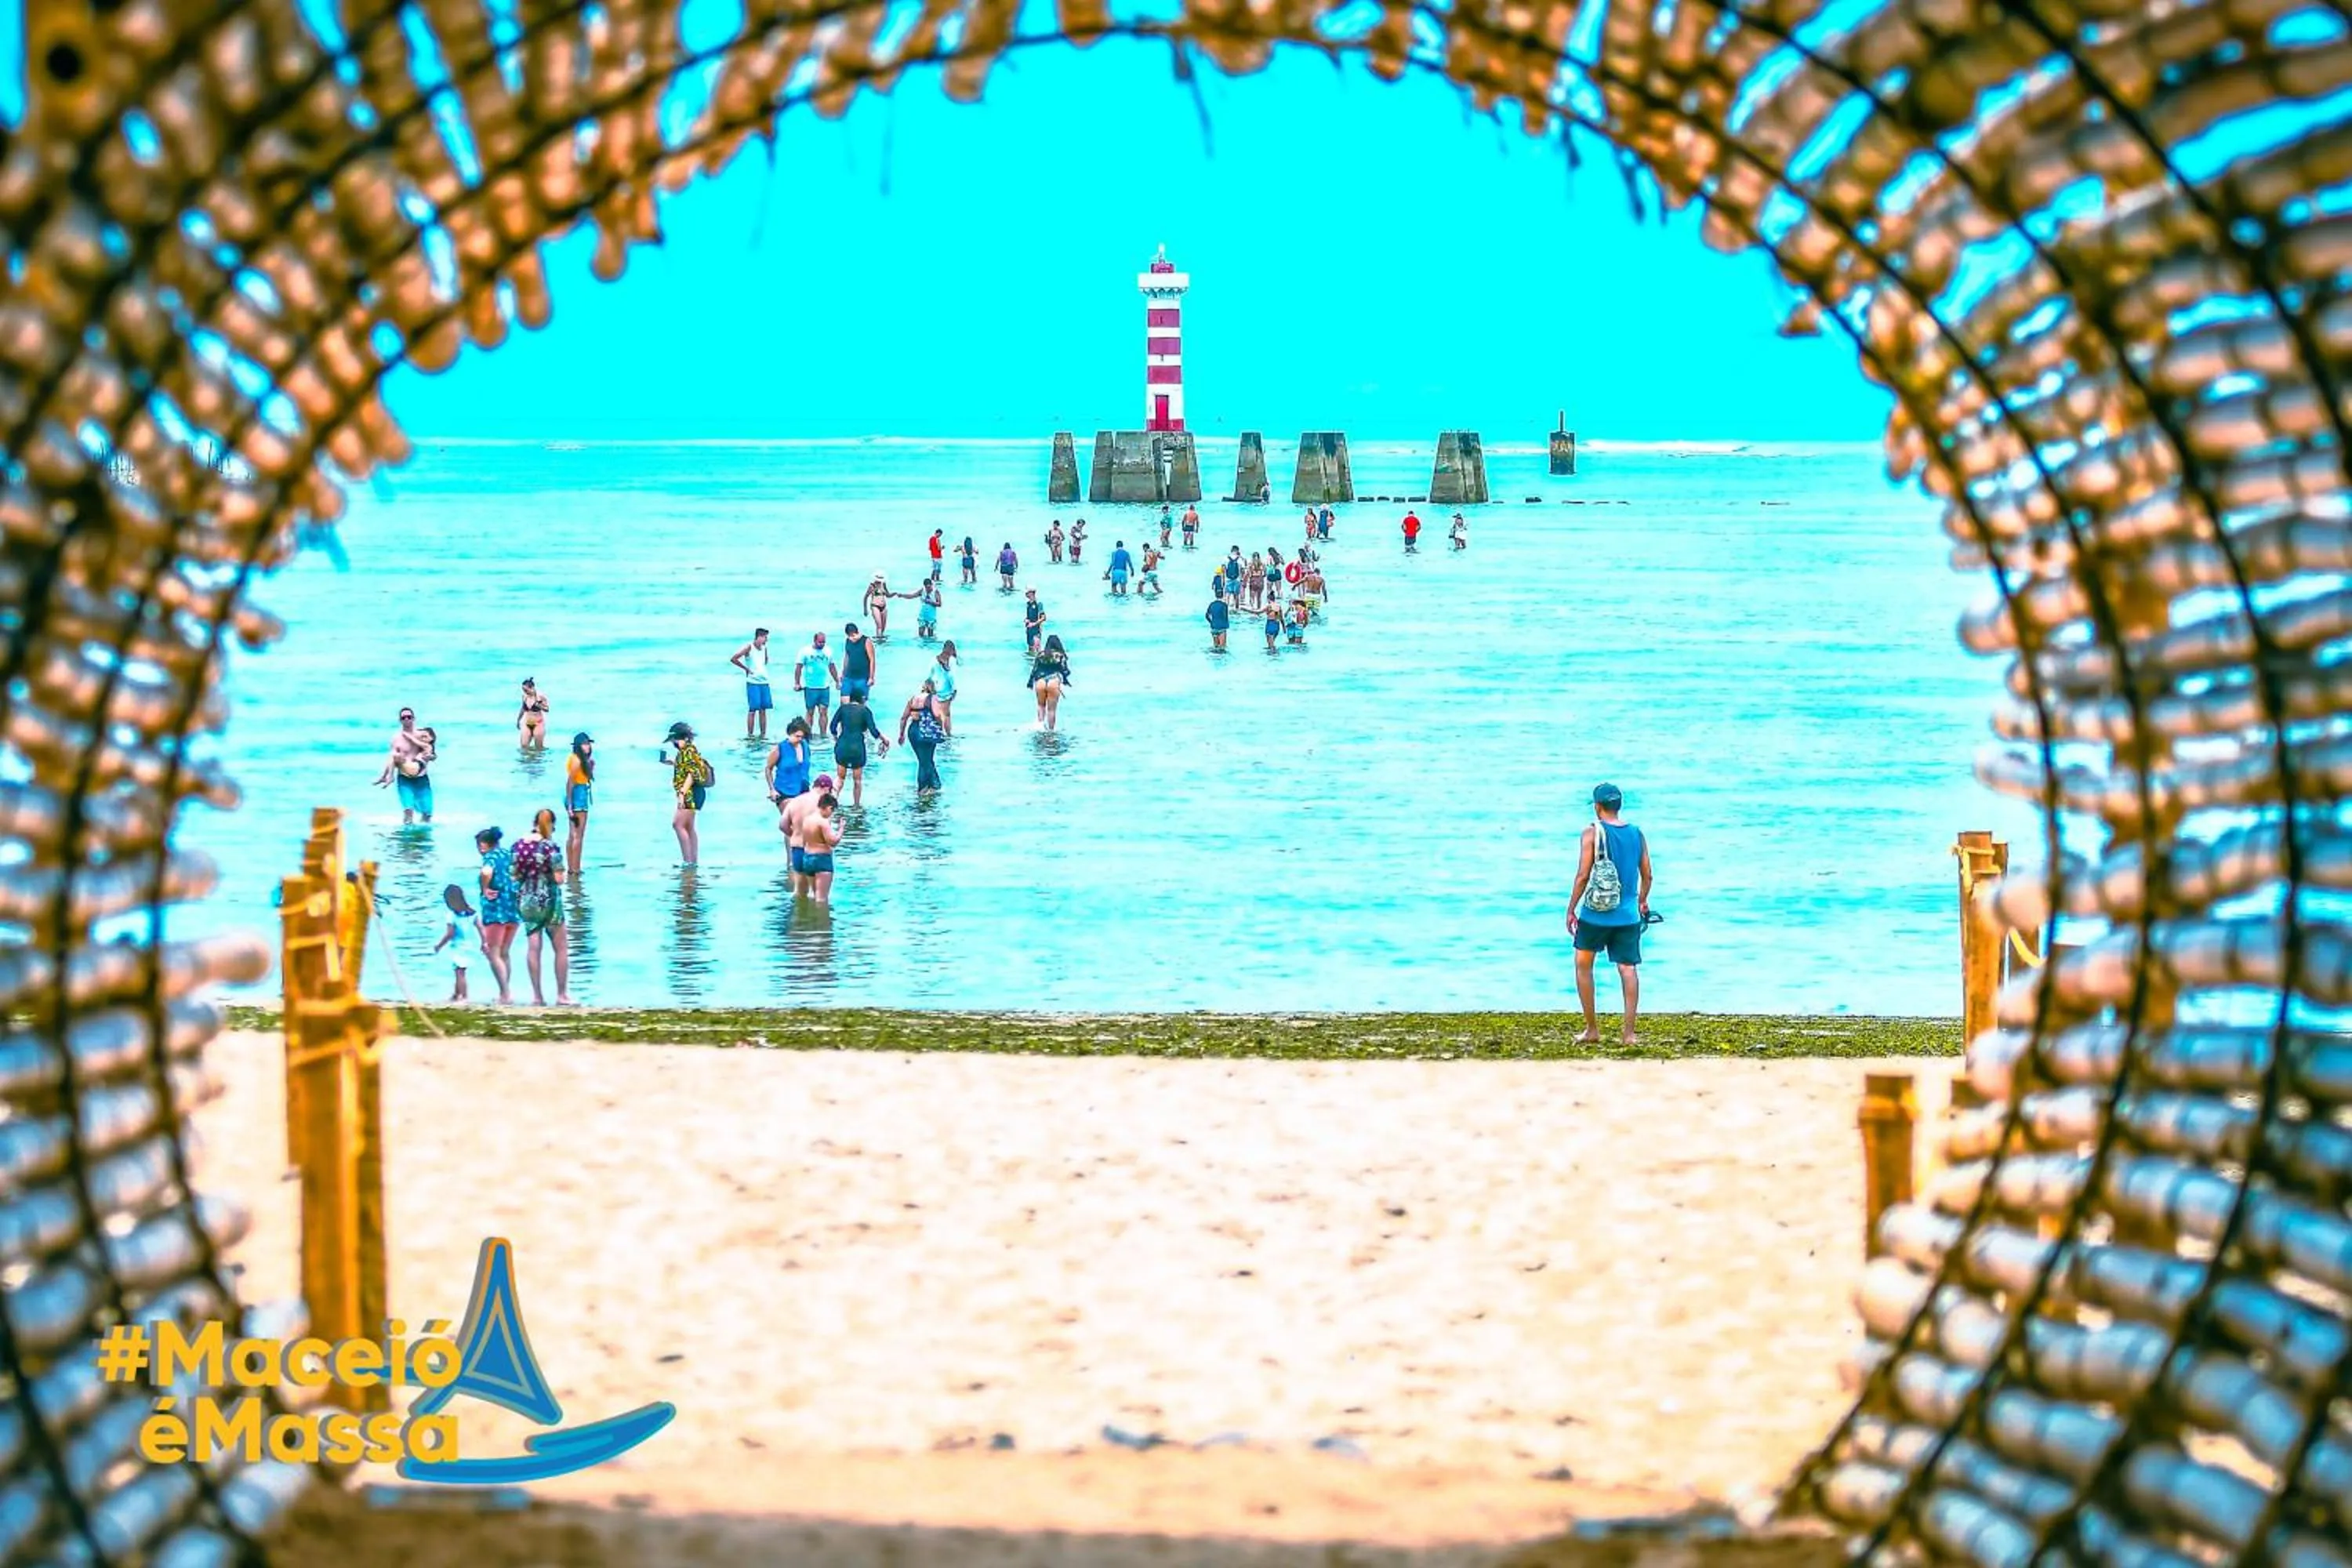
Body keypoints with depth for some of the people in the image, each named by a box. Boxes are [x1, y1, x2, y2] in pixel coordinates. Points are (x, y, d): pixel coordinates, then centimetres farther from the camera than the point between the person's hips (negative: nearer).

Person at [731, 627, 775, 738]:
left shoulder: (764, 648, 10)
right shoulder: (749, 647, -9)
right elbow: (733, 659, -14)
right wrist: (746, 669, -9)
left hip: (764, 682, 6)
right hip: (752, 683, -6)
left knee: (763, 710, 6)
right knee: (752, 710, -6)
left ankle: (763, 734, 9)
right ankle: (749, 734, -1)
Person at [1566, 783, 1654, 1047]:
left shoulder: (1593, 832, -8)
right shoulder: (1636, 834, 5)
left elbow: (1583, 876, -12)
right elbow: (1647, 876, 10)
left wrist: (1571, 909, -4)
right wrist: (1642, 902, 27)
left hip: (1595, 914, -3)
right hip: (1627, 915, 3)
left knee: (1583, 964, 13)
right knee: (1628, 968, 3)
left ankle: (1592, 1030, 13)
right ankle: (1628, 1032, -3)